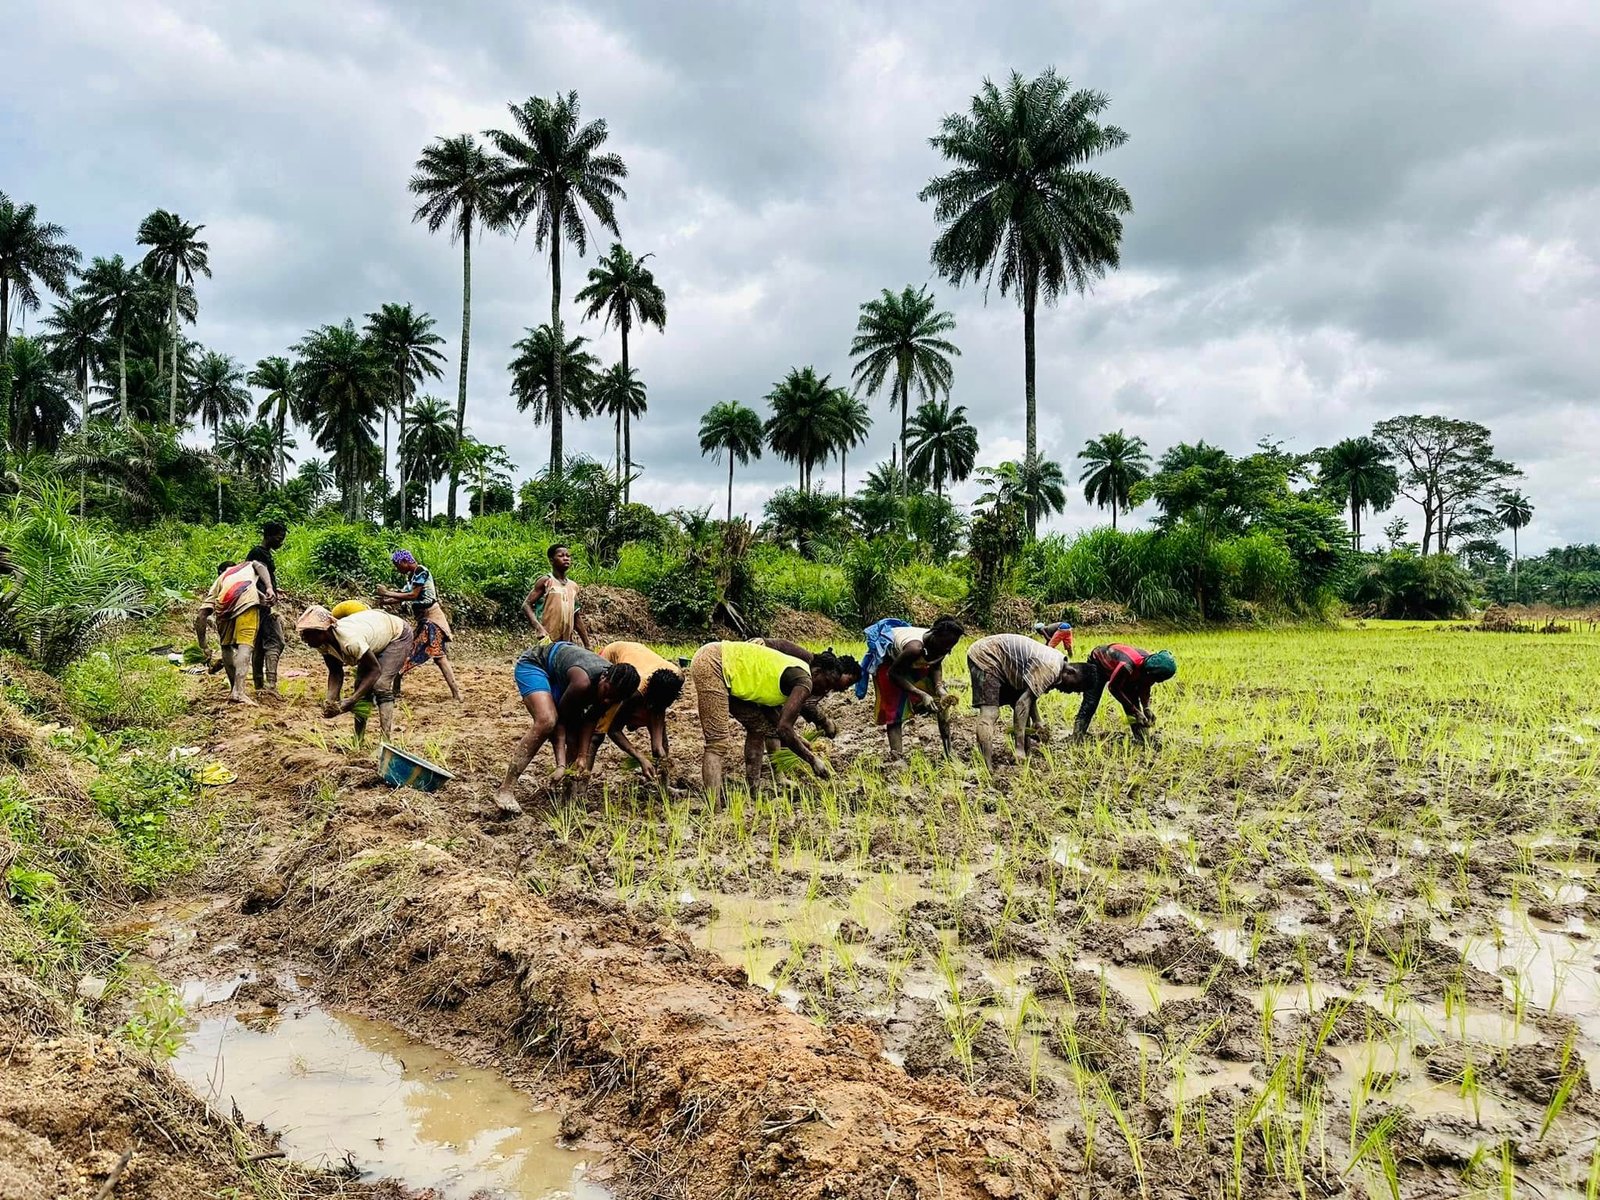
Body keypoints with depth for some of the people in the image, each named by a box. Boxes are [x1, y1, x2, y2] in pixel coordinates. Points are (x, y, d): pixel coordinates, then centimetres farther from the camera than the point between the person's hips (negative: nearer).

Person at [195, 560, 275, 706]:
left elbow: (200, 617, 27)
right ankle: (239, 691, -30)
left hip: (223, 605, 3)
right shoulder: (249, 565, 42)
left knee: (226, 645, 23)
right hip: (247, 598, -2)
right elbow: (260, 566, 13)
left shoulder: (218, 581, 39)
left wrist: (203, 647, 31)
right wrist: (269, 587, -1)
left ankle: (234, 689, 23)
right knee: (245, 644, -13)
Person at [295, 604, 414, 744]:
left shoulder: (350, 639, -42)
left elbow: (375, 670, -34)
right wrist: (330, 700, -28)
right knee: (361, 687, 0)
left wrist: (350, 702, -38)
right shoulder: (322, 643, -19)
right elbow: (335, 673, -10)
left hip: (398, 635, -8)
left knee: (381, 685, -21)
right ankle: (358, 742, 8)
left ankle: (386, 742, -20)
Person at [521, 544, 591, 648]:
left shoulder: (573, 586, 16)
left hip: (568, 643, 6)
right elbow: (526, 605, -8)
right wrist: (540, 629, -24)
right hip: (548, 641, -6)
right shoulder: (546, 581, -1)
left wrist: (587, 645, 19)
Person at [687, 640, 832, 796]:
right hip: (711, 664, -10)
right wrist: (813, 760, -6)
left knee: (759, 727, 14)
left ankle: (753, 790, 18)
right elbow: (784, 729, -18)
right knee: (718, 743, -16)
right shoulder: (804, 682, -14)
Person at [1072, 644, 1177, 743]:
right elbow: (1113, 687, -29)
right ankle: (1077, 737, -14)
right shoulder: (1127, 666, -45)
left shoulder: (1150, 664, -23)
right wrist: (1136, 711, -27)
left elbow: (1144, 688, -4)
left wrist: (1147, 707, -20)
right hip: (1098, 663, -7)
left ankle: (1142, 740, 3)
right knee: (1090, 703, -15)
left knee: (1133, 703, -1)